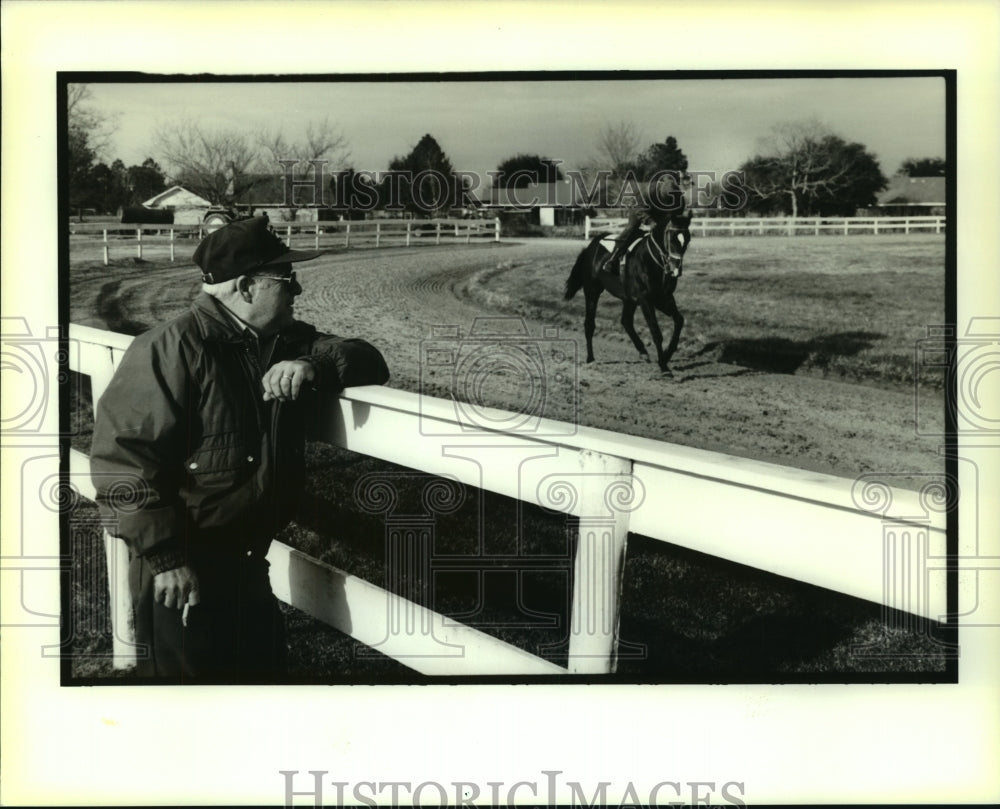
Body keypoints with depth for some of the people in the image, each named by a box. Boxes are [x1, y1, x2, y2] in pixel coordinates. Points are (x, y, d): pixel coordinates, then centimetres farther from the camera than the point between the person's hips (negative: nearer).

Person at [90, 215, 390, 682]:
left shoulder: (288, 341, 5)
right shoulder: (173, 349, -18)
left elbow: (369, 363, 5)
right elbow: (121, 455, -21)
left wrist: (314, 366, -18)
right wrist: (165, 557, -22)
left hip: (247, 564, 8)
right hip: (180, 571, -7)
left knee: (264, 668, 20)